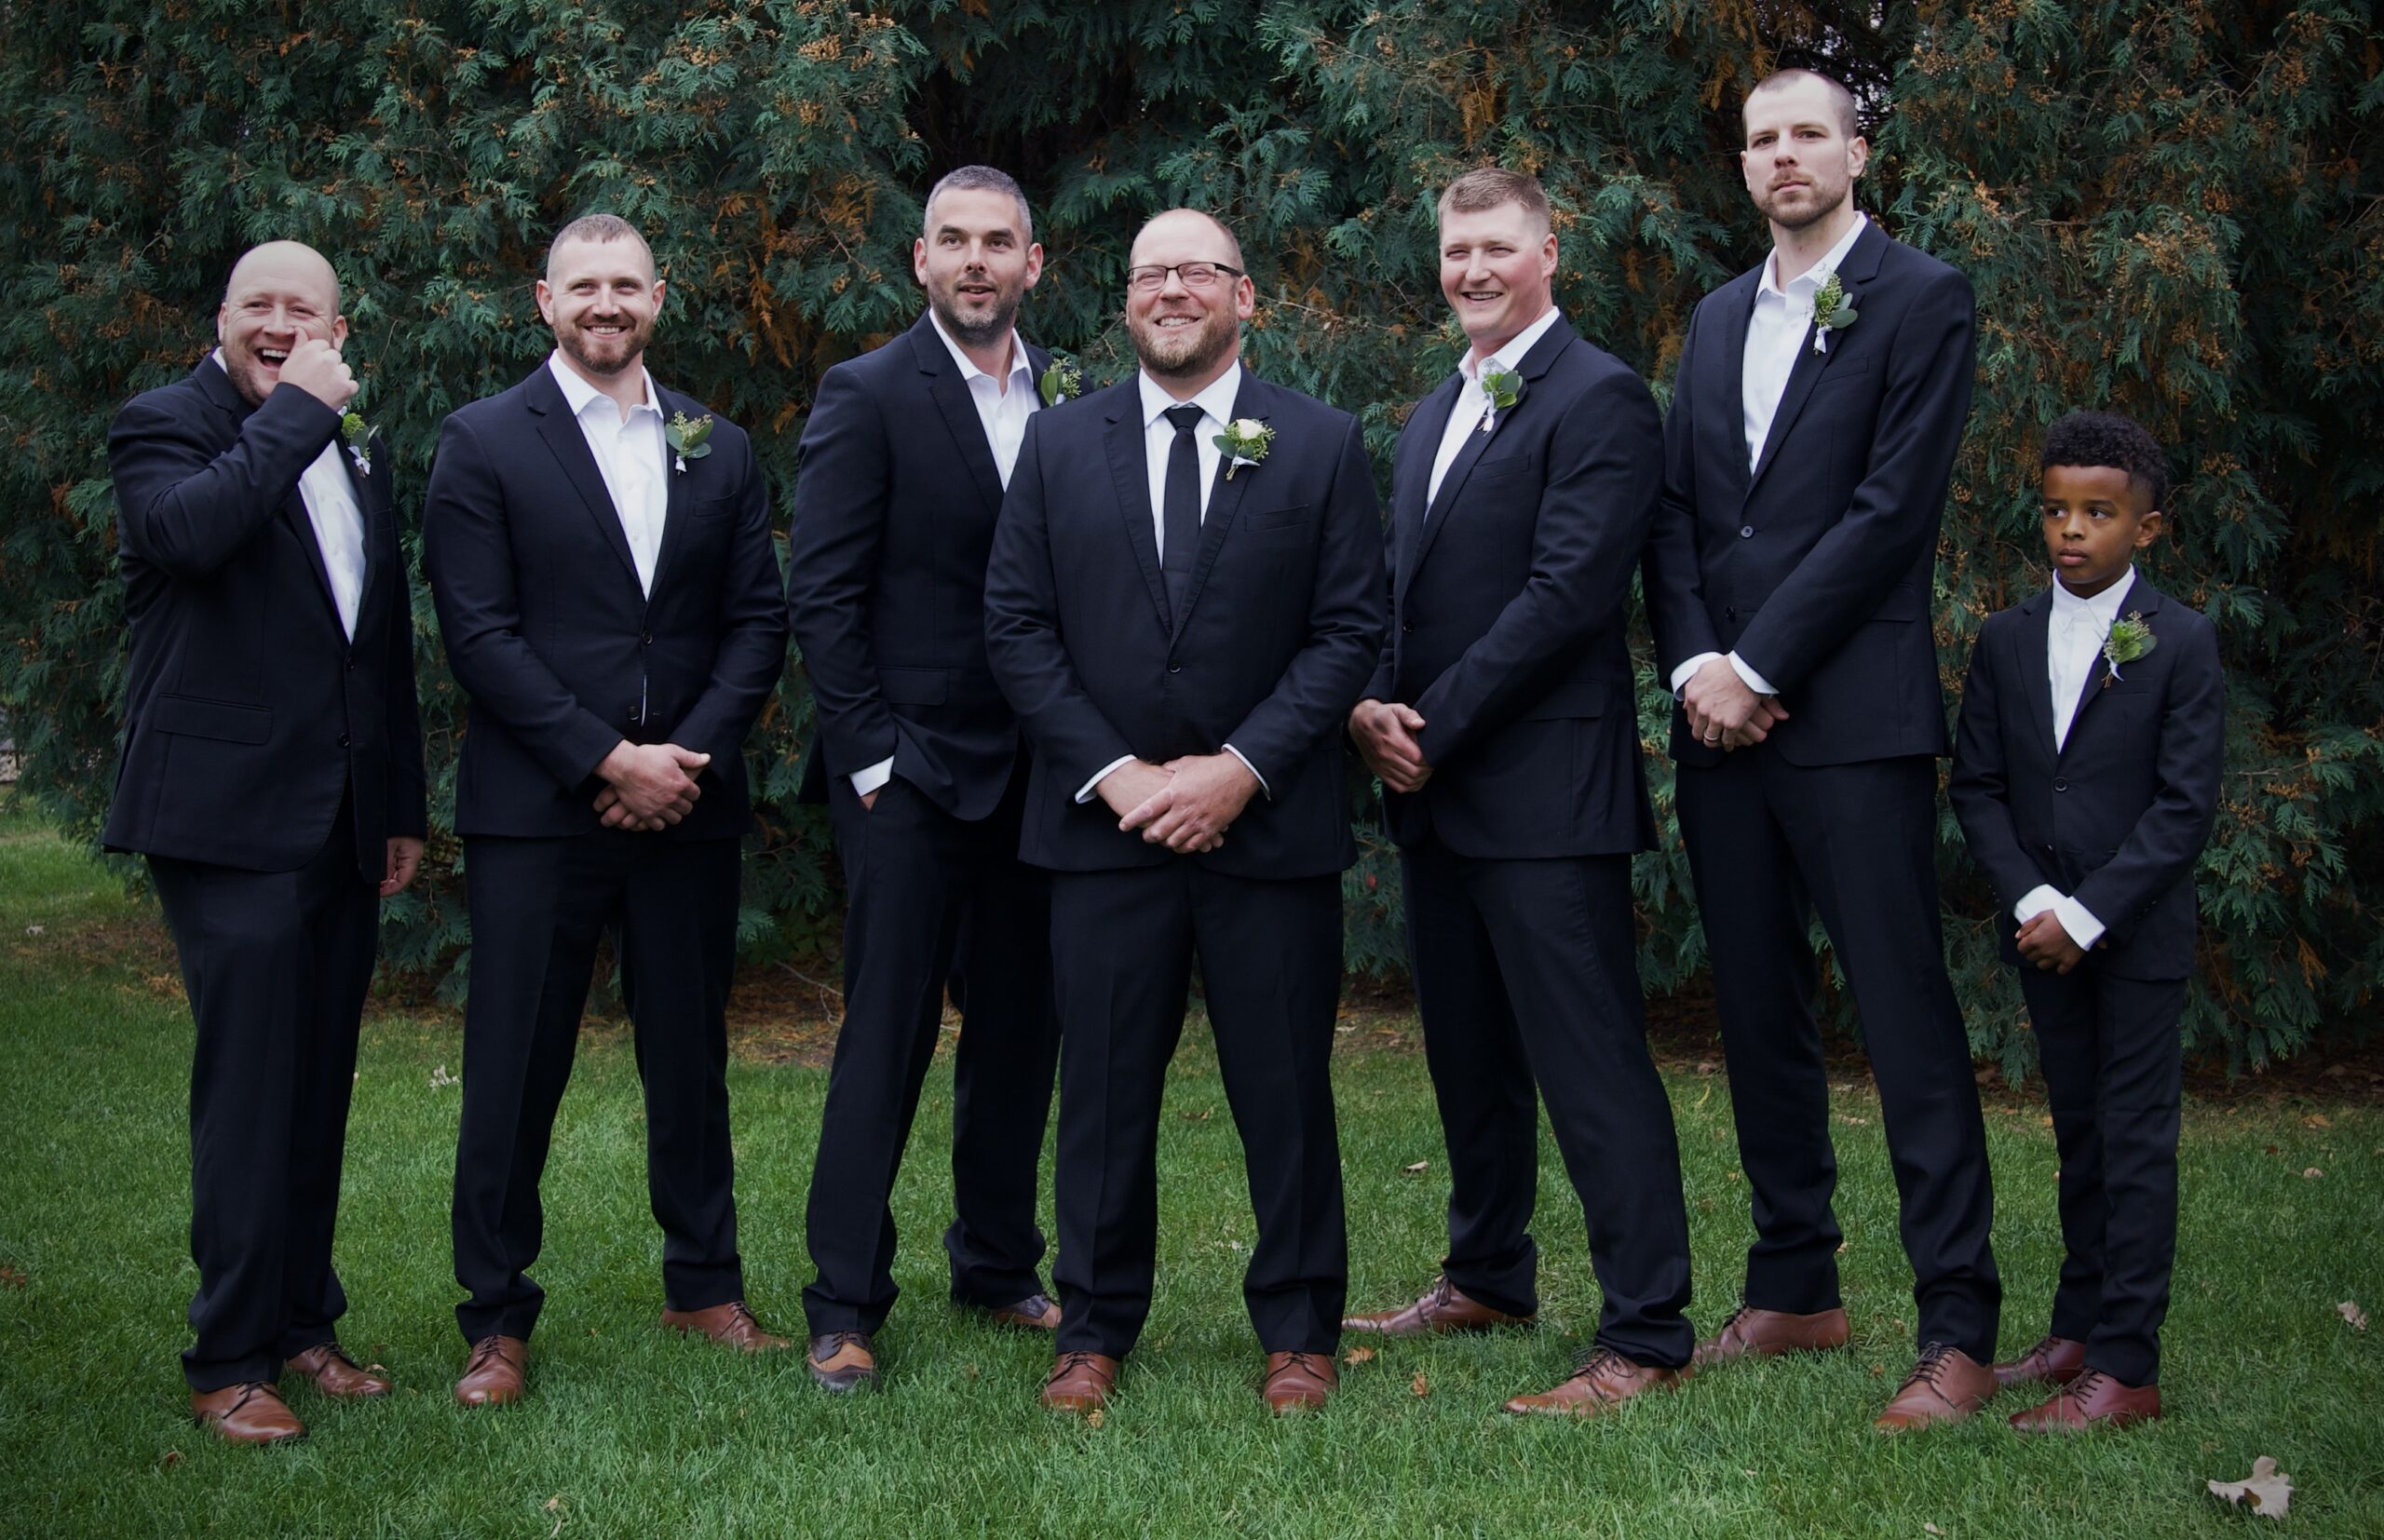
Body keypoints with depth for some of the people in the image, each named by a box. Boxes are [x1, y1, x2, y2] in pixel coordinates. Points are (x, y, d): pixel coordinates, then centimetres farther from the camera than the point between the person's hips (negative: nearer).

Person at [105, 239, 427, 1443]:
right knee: (248, 1086, -6)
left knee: (318, 1083, 11)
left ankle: (302, 1323, 22)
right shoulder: (163, 426, -3)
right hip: (231, 816, -6)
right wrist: (295, 411, -18)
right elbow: (189, 529, -28)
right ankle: (227, 1360, 2)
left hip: (341, 823, 7)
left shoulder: (358, 453, 16)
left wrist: (402, 804, 18)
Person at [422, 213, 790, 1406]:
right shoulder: (484, 444, 0)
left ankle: (704, 1283, 25)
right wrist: (607, 759, -13)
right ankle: (497, 1318, 12)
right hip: (535, 812, -3)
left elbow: (757, 623, 8)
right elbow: (480, 634, -7)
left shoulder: (719, 451, 11)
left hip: (686, 804, 3)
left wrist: (691, 754, -7)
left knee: (690, 1054, 12)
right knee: (513, 1072, 1)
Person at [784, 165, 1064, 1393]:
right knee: (884, 1039, -2)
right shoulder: (869, 396, -5)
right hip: (910, 777, -5)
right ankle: (845, 1305, 7)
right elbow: (819, 596, -8)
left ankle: (999, 1267, 27)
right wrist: (872, 753, -12)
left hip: (1033, 776, 5)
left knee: (1020, 1034, 12)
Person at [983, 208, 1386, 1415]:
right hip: (1103, 817, 1)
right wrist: (1114, 773, -8)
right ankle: (1095, 1329, 18)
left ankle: (1297, 1331, 18)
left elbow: (1350, 628, 0)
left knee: (1286, 1090, 5)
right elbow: (1016, 627, 3)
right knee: (1105, 1089, 6)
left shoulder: (1322, 445, 5)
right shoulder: (1059, 445, 9)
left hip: (1269, 819, -1)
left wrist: (1242, 768, -11)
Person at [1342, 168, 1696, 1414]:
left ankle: (1646, 1334, -3)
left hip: (1543, 790, -9)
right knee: (1468, 1054, 18)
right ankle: (1489, 1276, 32)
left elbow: (1566, 595, -17)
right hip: (1433, 791, 9)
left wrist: (1435, 726, -15)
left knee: (1591, 1064, -7)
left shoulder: (1599, 401, -9)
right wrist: (1372, 704, 0)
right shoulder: (1432, 414, 19)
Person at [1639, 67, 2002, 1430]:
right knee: (1761, 1013, 11)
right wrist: (1694, 664, -4)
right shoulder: (1718, 319, 18)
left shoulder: (1922, 299, -2)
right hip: (1723, 713, 7)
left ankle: (1959, 1329, -2)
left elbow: (1892, 507, -11)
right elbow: (1675, 509, 13)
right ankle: (1796, 1290, 22)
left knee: (1907, 1020, -7)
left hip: (1853, 716, -7)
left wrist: (1760, 668, -13)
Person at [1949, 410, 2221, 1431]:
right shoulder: (2004, 641, 5)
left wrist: (2088, 915, -16)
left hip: (2139, 931, -4)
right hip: (2044, 928, 4)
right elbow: (1977, 786, 4)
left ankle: (2125, 1366, -2)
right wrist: (2031, 902, -10)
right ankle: (2079, 1327, 22)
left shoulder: (2182, 644, -7)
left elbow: (2186, 804, -11)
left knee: (2136, 1137, -4)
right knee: (2078, 1131, 13)